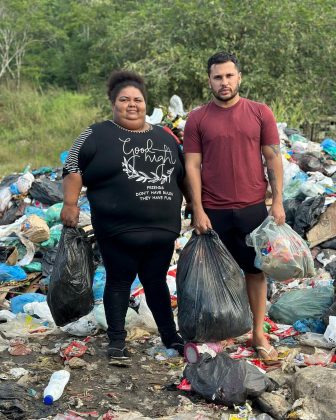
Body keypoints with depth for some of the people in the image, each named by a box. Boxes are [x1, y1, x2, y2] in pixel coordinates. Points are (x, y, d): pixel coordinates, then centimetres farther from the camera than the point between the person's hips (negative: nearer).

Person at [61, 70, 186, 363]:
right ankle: (117, 340, 15)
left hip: (162, 229, 4)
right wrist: (70, 204, -11)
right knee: (119, 282, 5)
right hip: (119, 231, -4)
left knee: (157, 282, 12)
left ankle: (170, 336, 22)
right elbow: (74, 169, -1)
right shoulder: (97, 136, 0)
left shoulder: (165, 137, 13)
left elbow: (183, 177, 20)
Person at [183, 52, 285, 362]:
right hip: (213, 211, 0)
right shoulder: (197, 119, -1)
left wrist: (278, 202, -3)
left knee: (256, 269, 8)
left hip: (253, 208, 1)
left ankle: (259, 334, 19)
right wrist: (198, 211, -7)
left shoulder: (260, 113, 1)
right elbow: (192, 166, -2)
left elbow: (273, 158, 2)